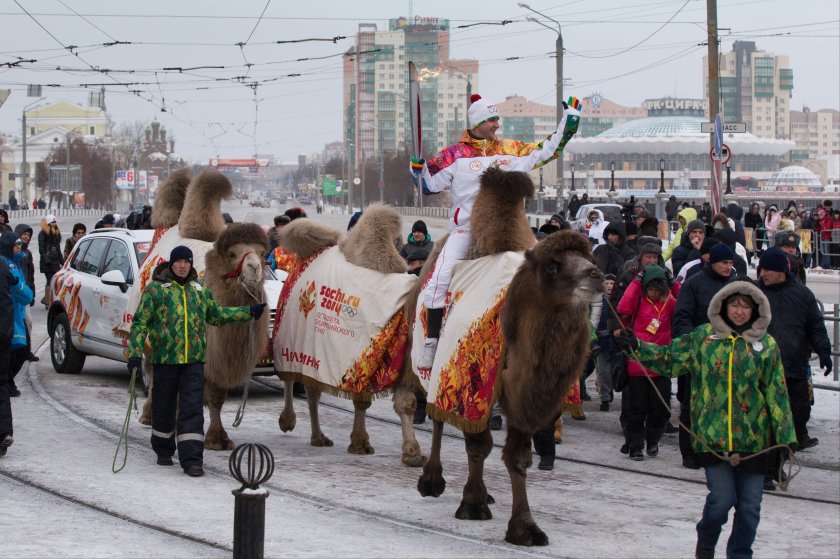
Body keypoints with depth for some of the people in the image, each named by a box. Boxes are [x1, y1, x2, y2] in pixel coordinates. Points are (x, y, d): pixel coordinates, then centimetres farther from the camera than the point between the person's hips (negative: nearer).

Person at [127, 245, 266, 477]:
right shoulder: (155, 289, -1)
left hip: (194, 361, 2)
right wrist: (135, 353, -11)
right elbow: (140, 322, -2)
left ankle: (192, 460, -9)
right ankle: (163, 450, 31)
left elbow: (216, 315, 27)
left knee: (192, 409, -6)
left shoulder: (200, 290, 12)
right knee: (164, 408, 10)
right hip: (164, 359, -2)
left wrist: (249, 312, 23)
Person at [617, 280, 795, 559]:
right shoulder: (703, 336, 3)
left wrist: (786, 437, -1)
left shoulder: (767, 344, 3)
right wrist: (638, 348, -4)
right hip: (713, 435, -1)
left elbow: (777, 393, 3)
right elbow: (670, 358, 10)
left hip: (753, 440, 1)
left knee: (749, 506, 4)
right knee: (722, 498, -8)